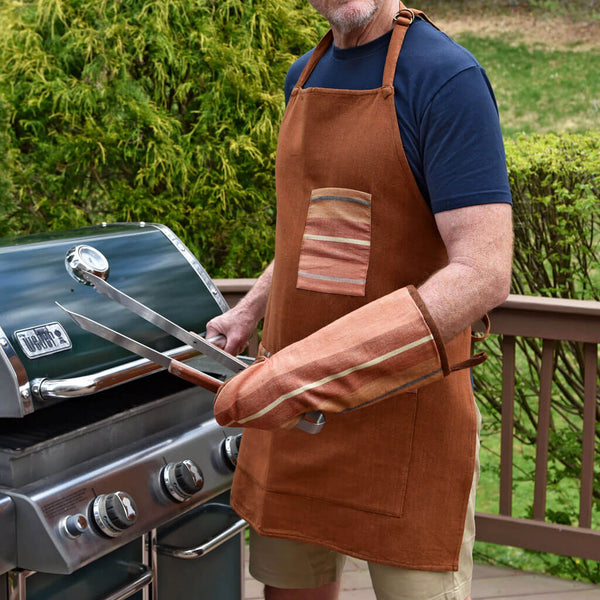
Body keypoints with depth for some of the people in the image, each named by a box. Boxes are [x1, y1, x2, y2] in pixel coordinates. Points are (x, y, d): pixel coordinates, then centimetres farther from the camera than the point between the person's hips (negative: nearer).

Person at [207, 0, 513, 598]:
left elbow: (482, 274, -24)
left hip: (403, 414, -6)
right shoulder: (303, 77, 10)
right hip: (290, 407, 7)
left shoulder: (447, 78, -15)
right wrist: (248, 312, 16)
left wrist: (309, 370, -29)